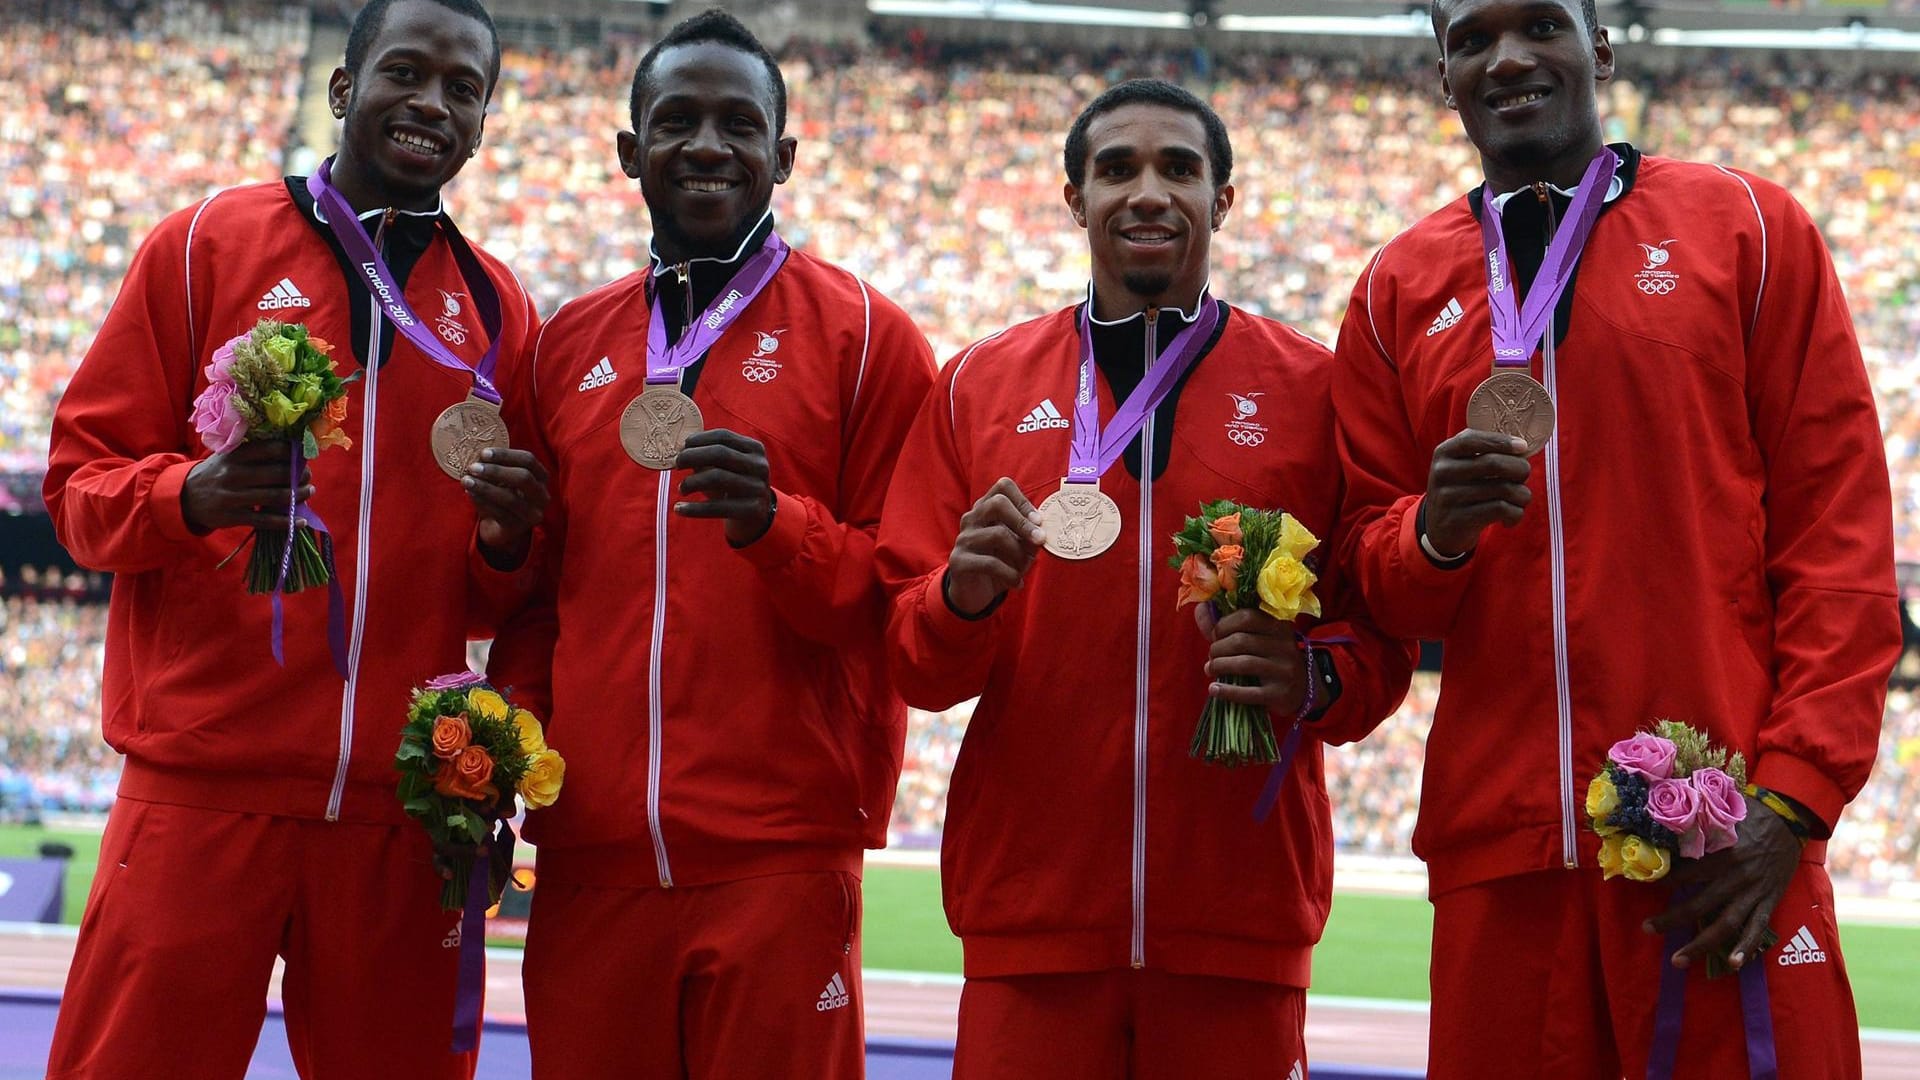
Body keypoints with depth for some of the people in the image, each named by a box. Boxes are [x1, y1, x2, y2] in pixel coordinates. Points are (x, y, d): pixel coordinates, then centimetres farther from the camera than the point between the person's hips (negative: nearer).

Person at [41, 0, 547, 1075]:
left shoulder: (499, 306, 13)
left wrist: (508, 542, -6)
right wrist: (190, 497, -17)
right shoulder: (208, 243, 6)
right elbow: (83, 476, 4)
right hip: (205, 782, -2)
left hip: (407, 804, 3)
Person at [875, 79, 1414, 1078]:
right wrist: (962, 598, -14)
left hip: (1241, 914, 0)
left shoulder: (1314, 388, 5)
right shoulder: (979, 386, 7)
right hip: (1030, 909, 1)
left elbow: (1383, 637, 5)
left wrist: (1315, 678, -16)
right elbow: (905, 652, 7)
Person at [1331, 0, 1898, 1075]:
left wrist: (1792, 796, -8)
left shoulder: (1749, 226, 5)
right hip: (1498, 841, 2)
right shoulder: (1399, 286, 12)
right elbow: (1377, 569, 14)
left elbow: (1841, 529, 1)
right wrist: (1436, 532, -10)